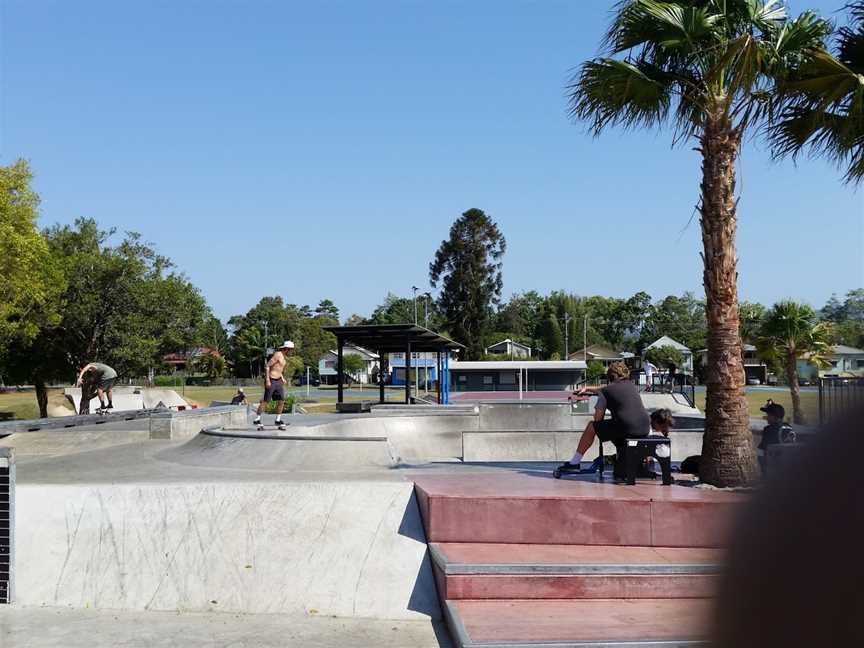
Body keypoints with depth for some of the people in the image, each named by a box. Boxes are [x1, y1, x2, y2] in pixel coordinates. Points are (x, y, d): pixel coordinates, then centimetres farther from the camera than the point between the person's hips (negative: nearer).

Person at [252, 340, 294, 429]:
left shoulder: (284, 357, 14)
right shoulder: (278, 355, -14)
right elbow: (267, 366, -18)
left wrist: (282, 378, 16)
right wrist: (267, 380, -22)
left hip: (278, 381, 9)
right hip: (271, 380, -9)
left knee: (281, 400, 5)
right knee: (265, 401, -3)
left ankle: (278, 420, 12)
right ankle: (257, 419, 6)